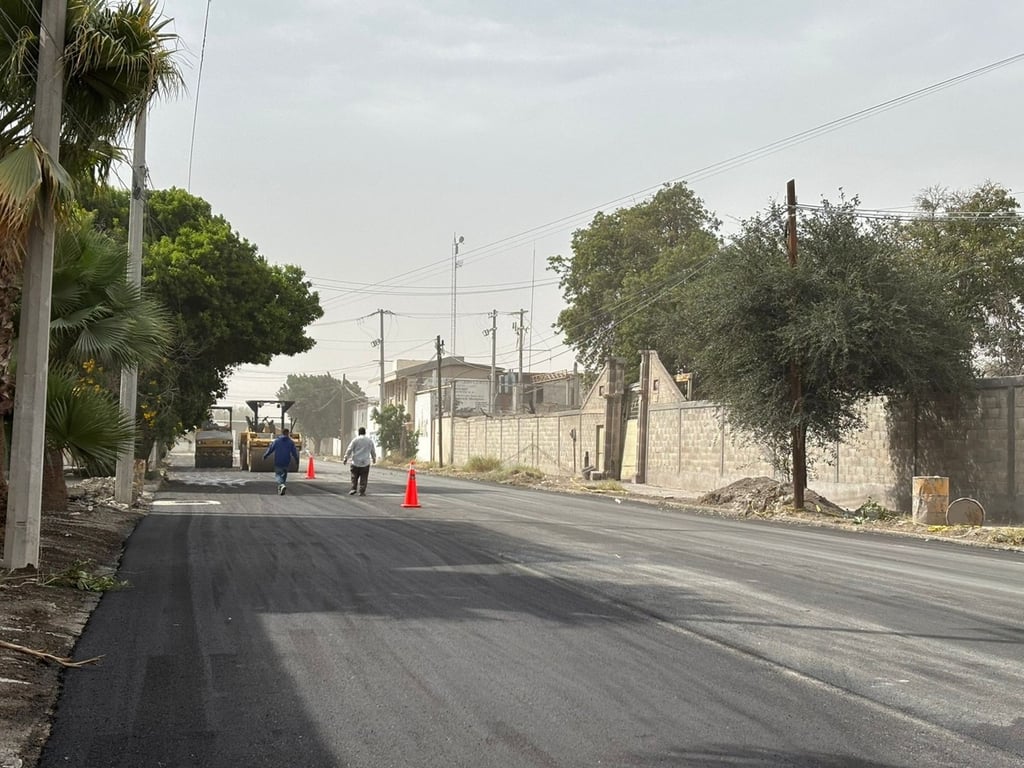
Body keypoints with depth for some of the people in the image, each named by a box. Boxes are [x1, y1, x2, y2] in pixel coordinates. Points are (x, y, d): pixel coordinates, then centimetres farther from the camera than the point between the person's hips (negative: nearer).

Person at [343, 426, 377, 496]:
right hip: (365, 463, 1)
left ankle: (353, 489, -2)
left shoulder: (355, 440, -1)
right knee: (363, 478, 3)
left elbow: (349, 450, -5)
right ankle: (362, 491, -1)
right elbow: (373, 451, 15)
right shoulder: (369, 441, 6)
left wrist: (346, 458, 0)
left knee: (354, 477, 10)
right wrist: (374, 459, 31)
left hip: (356, 462, -1)